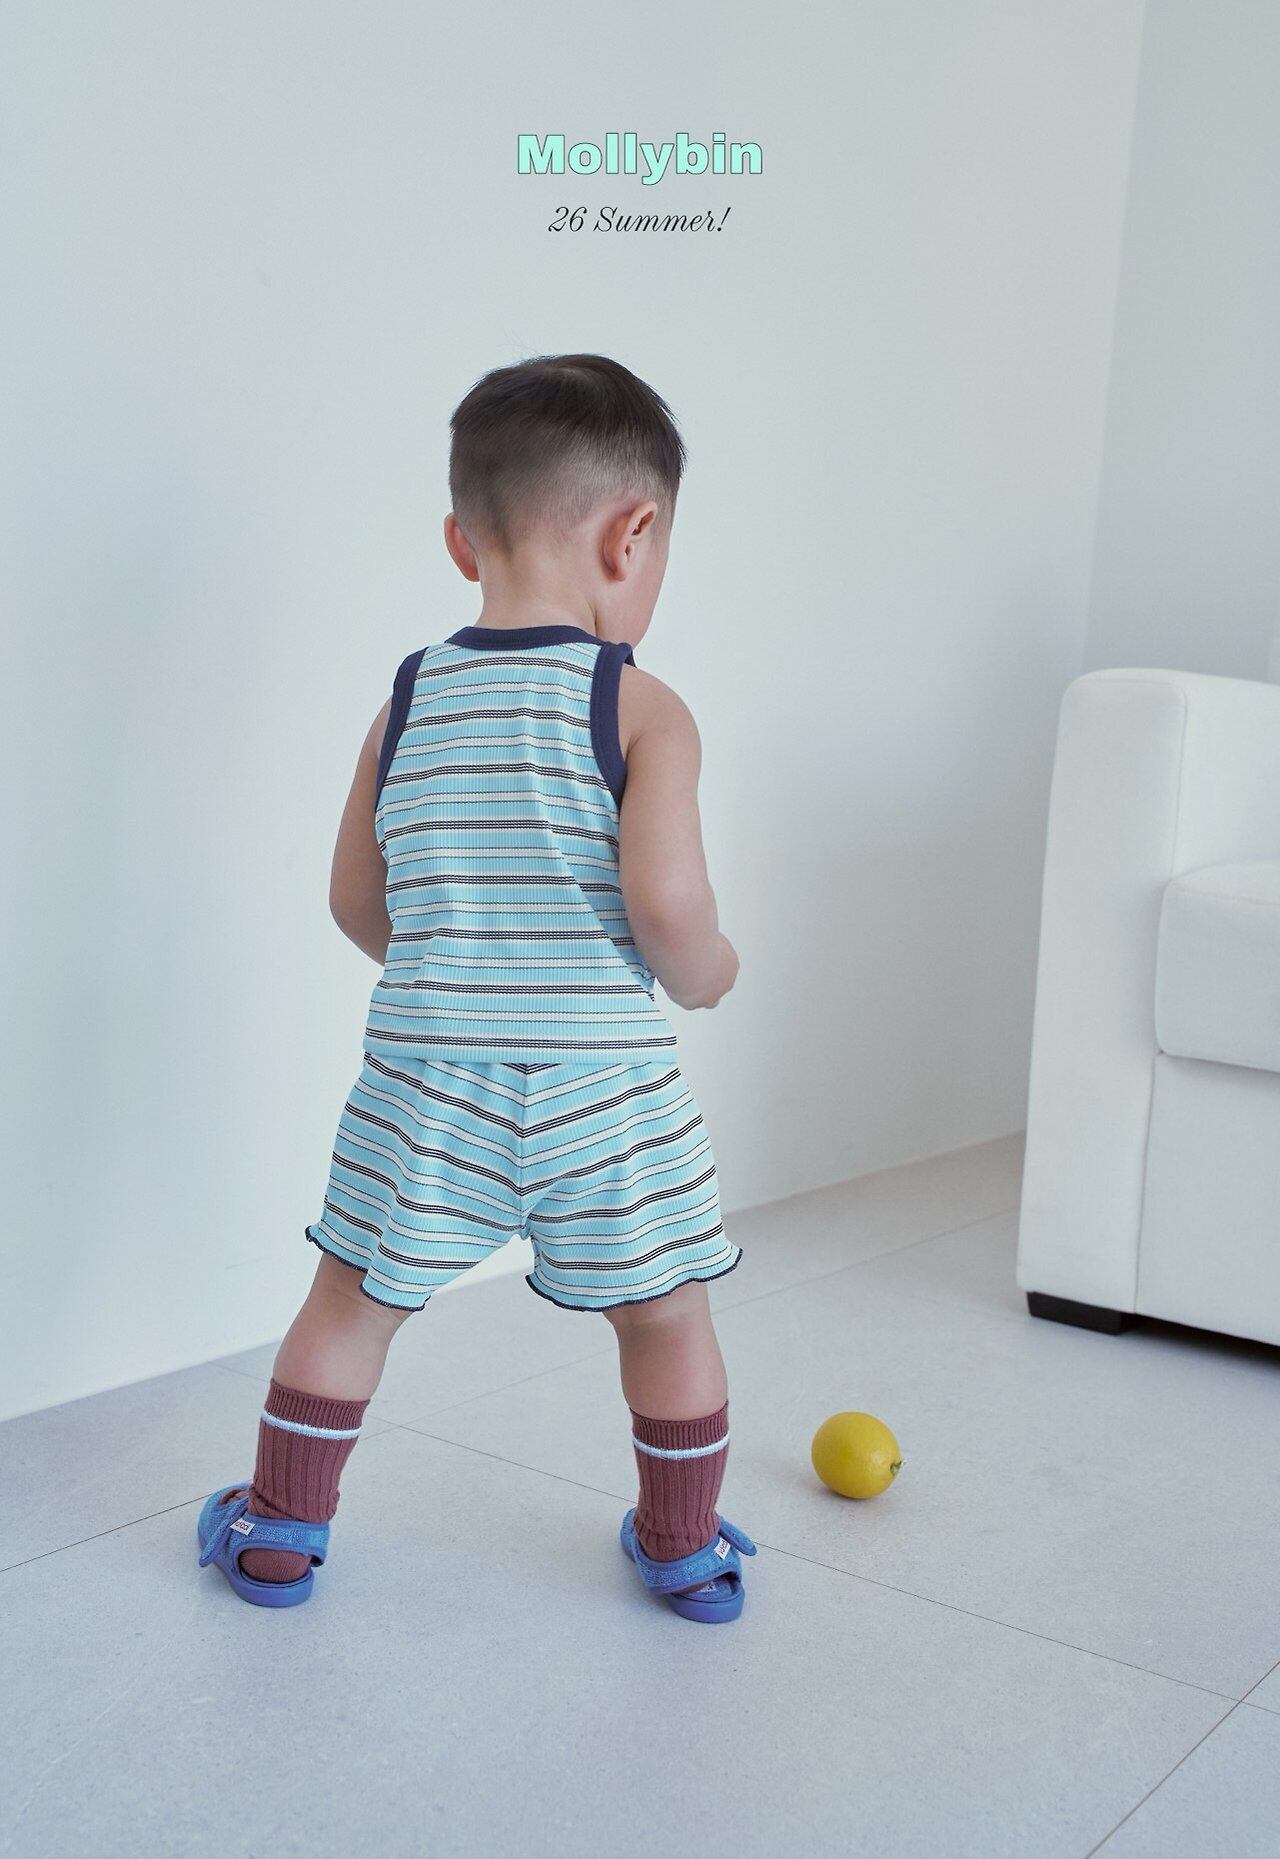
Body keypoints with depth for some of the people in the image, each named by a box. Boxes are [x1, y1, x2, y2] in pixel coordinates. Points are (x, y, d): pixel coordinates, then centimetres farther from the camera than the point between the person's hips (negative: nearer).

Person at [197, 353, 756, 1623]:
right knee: (664, 1313, 17)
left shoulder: (408, 701, 3)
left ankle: (279, 1532, 32)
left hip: (425, 1074, 3)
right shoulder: (639, 708, -10)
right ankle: (685, 1549, 31)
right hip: (602, 1085, -3)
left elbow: (355, 904, 9)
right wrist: (706, 977, 1)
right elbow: (666, 902, -21)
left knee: (352, 1300, 19)